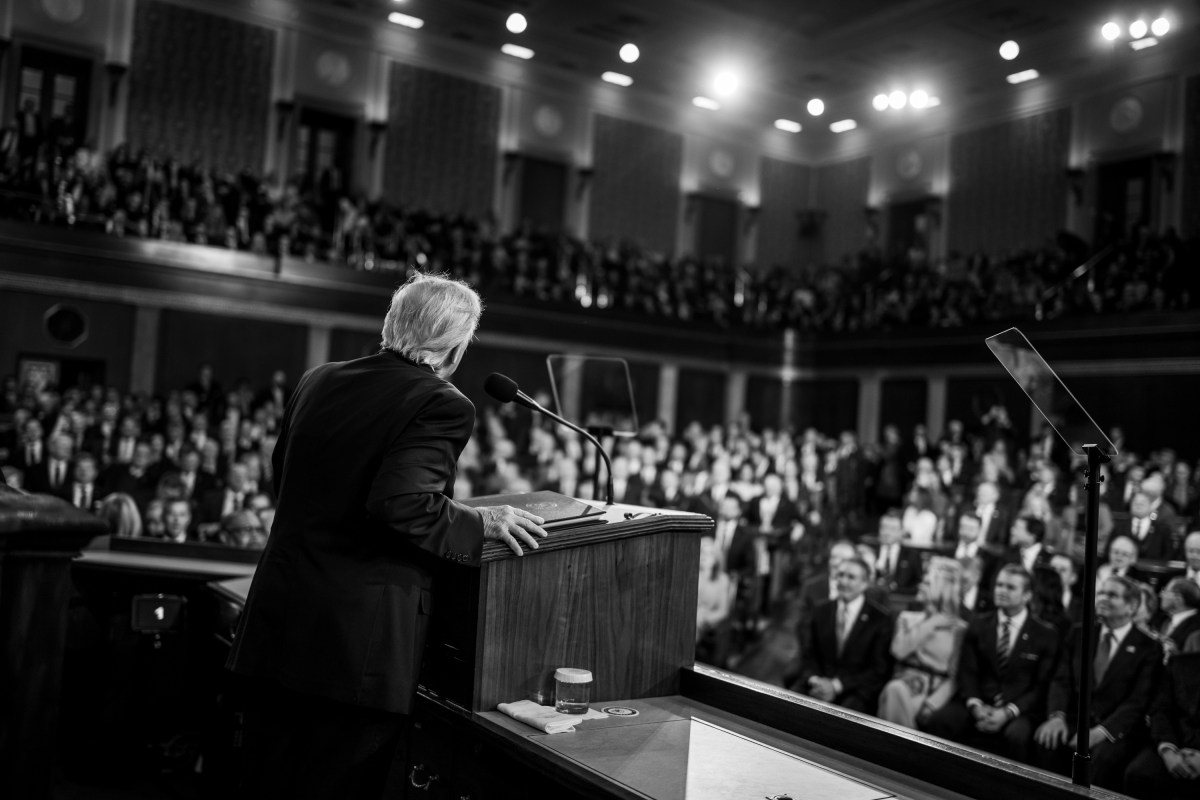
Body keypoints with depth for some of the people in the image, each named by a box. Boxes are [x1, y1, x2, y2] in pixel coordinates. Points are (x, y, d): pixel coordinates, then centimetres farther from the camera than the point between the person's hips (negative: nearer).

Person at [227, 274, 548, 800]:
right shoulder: (443, 406, -13)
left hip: (276, 625, 7)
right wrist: (480, 524, -11)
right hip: (360, 644, -6)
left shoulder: (317, 381, 8)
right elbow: (400, 503, -25)